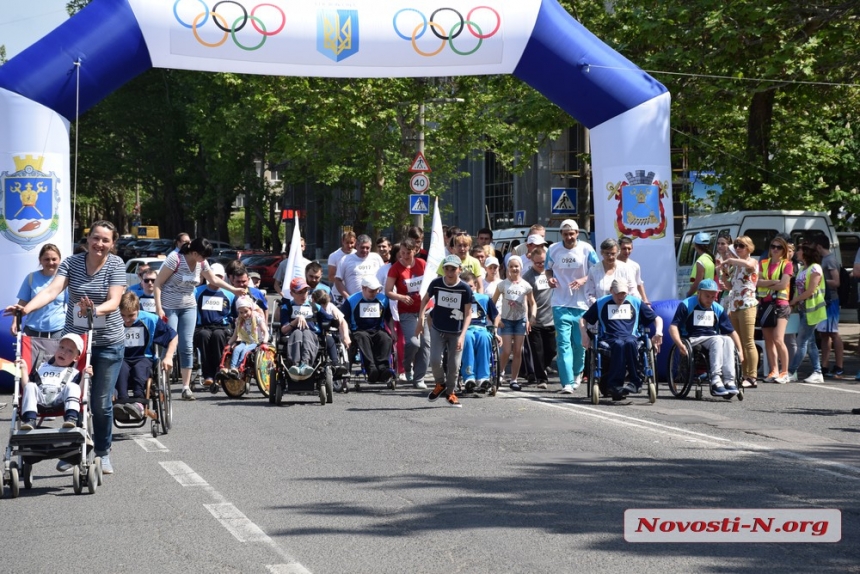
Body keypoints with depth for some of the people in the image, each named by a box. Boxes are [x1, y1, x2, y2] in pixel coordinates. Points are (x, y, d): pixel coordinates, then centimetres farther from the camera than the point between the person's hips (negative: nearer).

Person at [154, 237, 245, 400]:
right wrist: (158, 308, -20)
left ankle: (186, 387, 3)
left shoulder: (202, 263, 1)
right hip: (169, 307, -6)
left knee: (187, 347, 0)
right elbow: (158, 283, -15)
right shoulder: (175, 259, -18)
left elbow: (214, 280, 19)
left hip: (188, 307, 6)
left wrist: (234, 290, 16)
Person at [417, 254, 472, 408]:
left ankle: (450, 392, 24)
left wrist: (462, 335, -20)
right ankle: (440, 384, 17)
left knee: (454, 364, 0)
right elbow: (425, 299, 9)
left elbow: (468, 314, -10)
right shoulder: (436, 283, -9)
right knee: (435, 360, -13)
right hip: (438, 330, 1)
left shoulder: (465, 289, -14)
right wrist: (420, 320, 2)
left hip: (456, 333, -1)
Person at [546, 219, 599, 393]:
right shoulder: (553, 249, 4)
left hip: (581, 304, 0)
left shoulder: (586, 249, -1)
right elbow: (548, 269, 17)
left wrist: (583, 280, -16)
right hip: (561, 304, 0)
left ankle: (577, 373, 34)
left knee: (580, 343, 7)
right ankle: (567, 382, -14)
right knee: (563, 343, -10)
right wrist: (550, 278, -6)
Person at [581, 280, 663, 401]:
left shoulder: (635, 302, 19)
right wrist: (584, 335, 1)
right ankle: (614, 385, -42)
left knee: (630, 343, -38)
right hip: (609, 339, -1)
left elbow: (657, 318, 22)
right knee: (619, 344, -39)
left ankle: (635, 383, -35)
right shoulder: (601, 303, 18)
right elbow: (583, 319, 20)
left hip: (631, 338, 1)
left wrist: (658, 333, 3)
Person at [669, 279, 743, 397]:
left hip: (712, 338, 5)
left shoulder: (718, 309, 15)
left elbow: (731, 331, 15)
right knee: (717, 340, -32)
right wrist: (680, 345, -25)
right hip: (693, 340, -5)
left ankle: (729, 380, -37)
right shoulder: (687, 305, 1)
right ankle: (716, 381, -44)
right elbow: (673, 327, -9)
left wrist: (740, 351, 2)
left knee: (728, 340, -28)